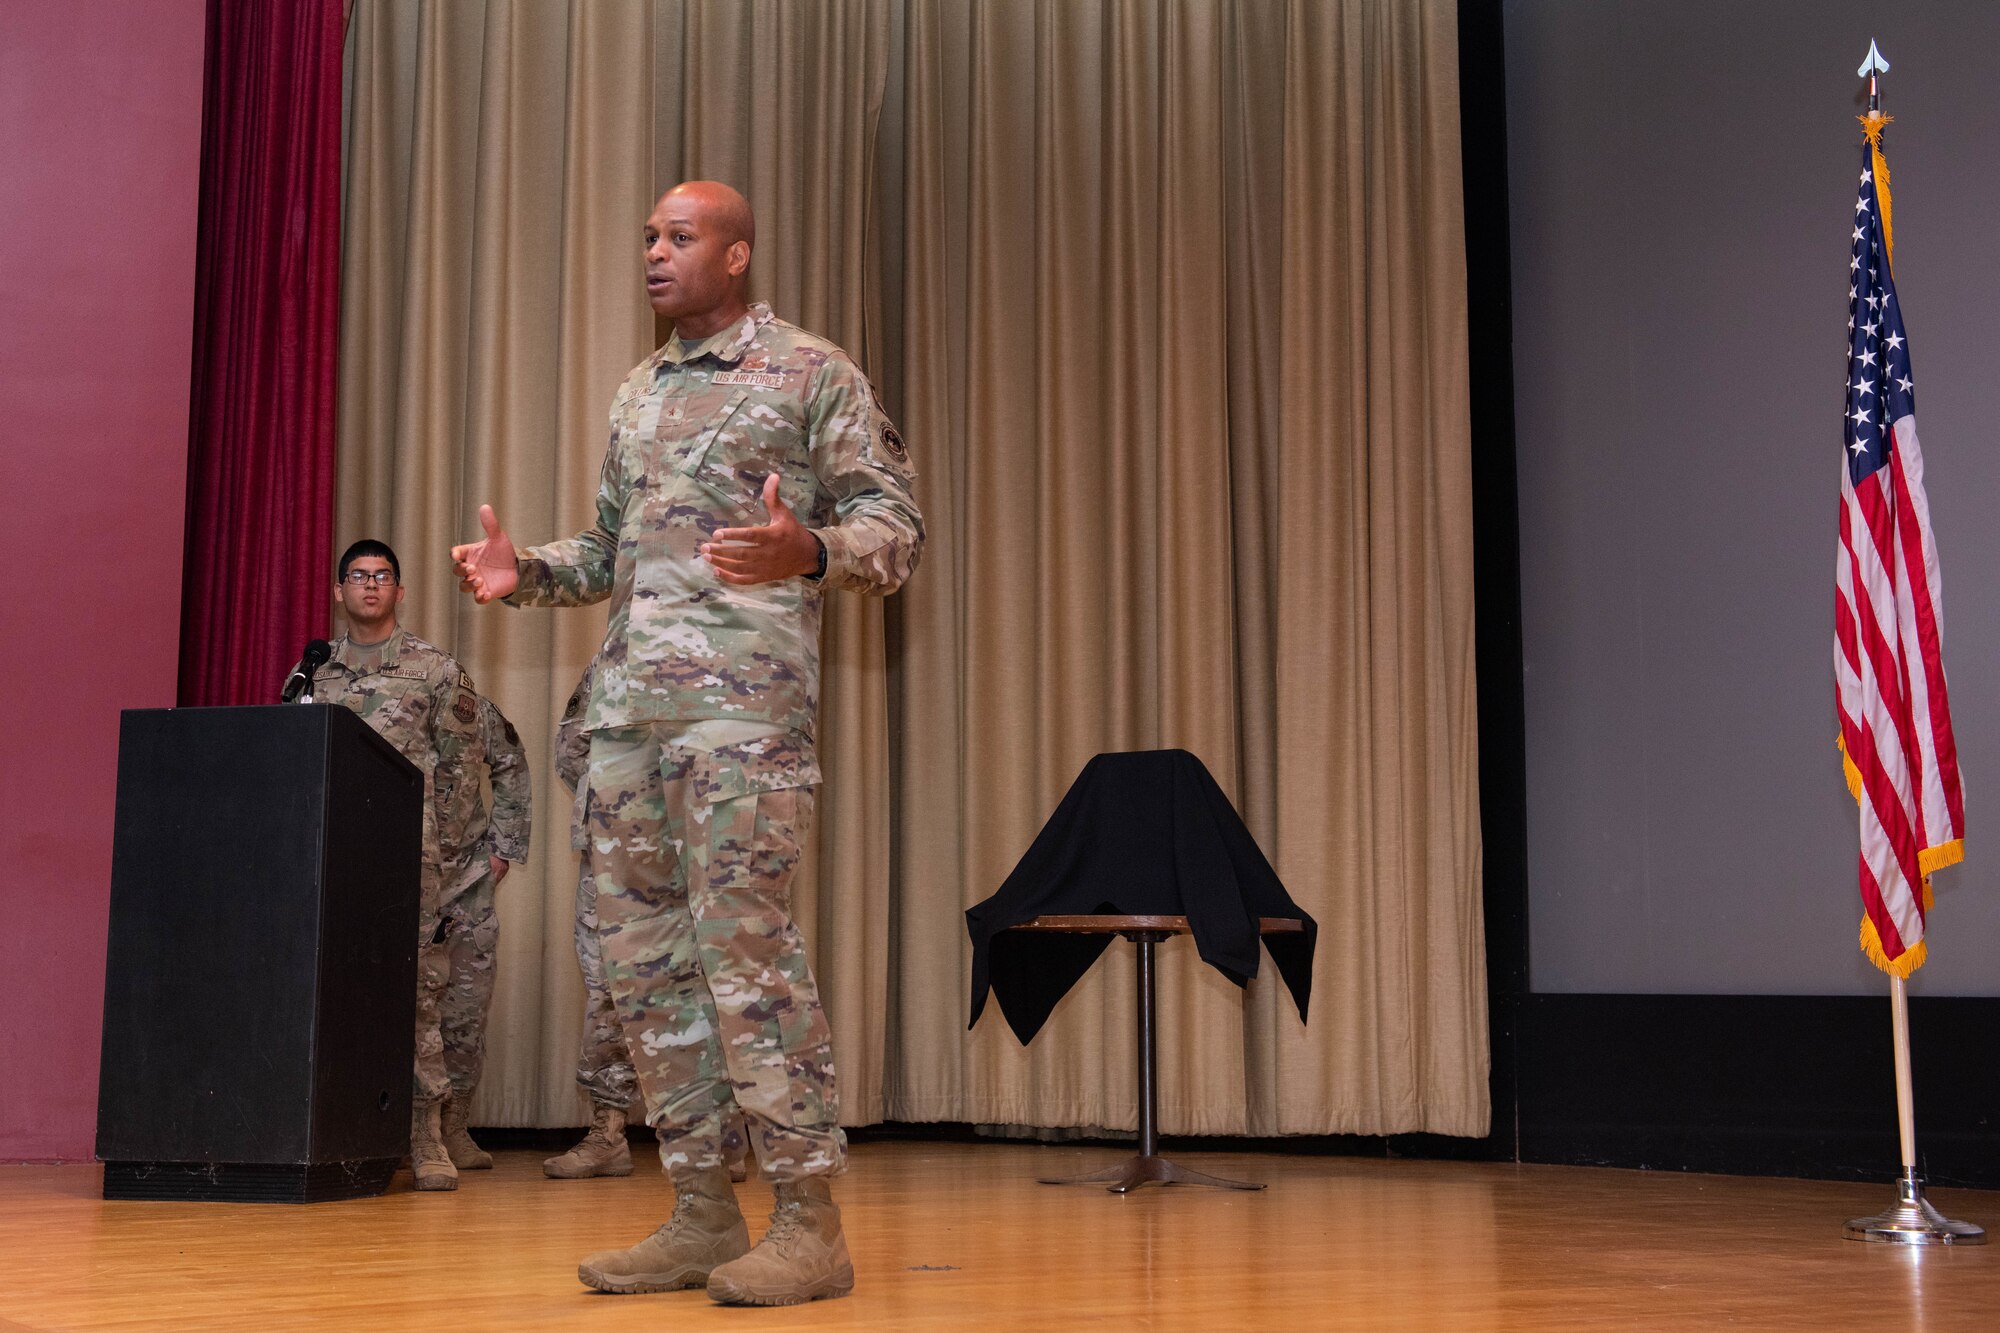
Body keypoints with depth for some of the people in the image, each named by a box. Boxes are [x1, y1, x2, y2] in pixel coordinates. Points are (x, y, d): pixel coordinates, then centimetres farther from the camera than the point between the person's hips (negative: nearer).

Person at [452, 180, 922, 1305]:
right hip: (627, 702, 7)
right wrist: (524, 571, 10)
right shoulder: (640, 392, 22)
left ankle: (811, 1224, -1)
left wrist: (809, 554, -24)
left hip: (744, 701, -7)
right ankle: (704, 1215, 15)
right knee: (644, 957, 6)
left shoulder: (814, 372, 2)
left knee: (747, 951, -10)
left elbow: (895, 524, -5)